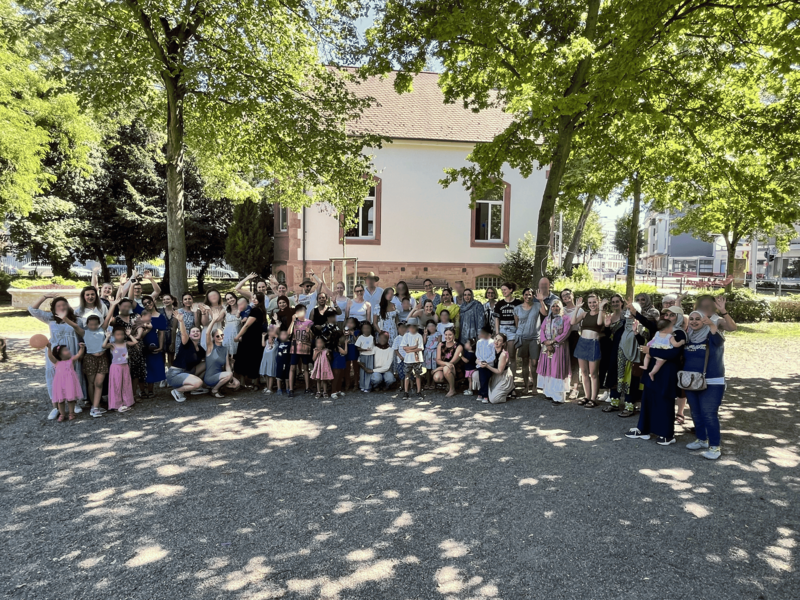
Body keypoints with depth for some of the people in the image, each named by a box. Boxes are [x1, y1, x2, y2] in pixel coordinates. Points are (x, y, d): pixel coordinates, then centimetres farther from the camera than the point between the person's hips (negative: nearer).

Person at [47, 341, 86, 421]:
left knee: (71, 398, 2)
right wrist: (49, 348, -17)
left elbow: (79, 354, 1)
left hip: (70, 381, 0)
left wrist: (82, 348, -15)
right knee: (60, 399, 6)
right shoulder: (57, 362, 10)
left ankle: (71, 413, 17)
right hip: (60, 382, 0)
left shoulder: (71, 360, 13)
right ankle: (62, 414, 22)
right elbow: (50, 356, -3)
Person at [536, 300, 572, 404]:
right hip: (547, 348, 5)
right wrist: (546, 343, -11)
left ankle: (559, 397, -6)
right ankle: (549, 393, 11)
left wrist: (553, 342, -15)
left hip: (559, 348, -5)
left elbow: (565, 333, -9)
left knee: (557, 370, -7)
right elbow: (542, 332, 6)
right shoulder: (546, 319, 15)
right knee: (547, 369, 4)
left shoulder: (565, 318, 1)